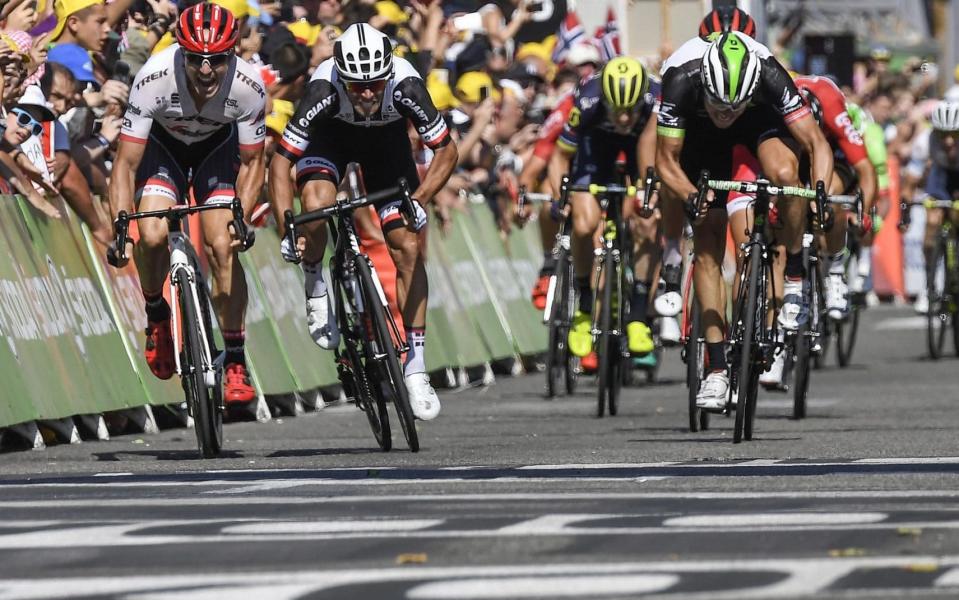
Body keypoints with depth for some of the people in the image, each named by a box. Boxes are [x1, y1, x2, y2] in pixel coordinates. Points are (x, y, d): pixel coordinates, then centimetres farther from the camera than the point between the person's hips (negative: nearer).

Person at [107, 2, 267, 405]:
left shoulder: (249, 86, -32)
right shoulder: (155, 78, -37)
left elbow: (252, 162, -16)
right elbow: (126, 164, -29)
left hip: (218, 145, 1)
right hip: (163, 143, 0)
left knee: (222, 247, -16)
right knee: (153, 235, -24)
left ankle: (235, 362, -3)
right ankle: (156, 315, 7)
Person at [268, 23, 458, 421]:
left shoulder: (406, 86, -36)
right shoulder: (324, 90, -38)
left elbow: (447, 152, -24)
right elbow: (281, 160, -32)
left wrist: (418, 201, -37)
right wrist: (286, 229, -40)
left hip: (387, 139, 1)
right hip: (331, 134, -1)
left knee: (409, 249, -9)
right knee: (316, 205, -33)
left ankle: (415, 367, -1)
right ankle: (314, 286, -2)